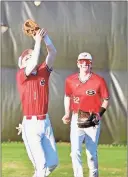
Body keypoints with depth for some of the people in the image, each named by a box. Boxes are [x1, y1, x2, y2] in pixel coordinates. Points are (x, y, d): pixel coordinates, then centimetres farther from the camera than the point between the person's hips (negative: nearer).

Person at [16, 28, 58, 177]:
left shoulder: (43, 71, 10)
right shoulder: (21, 75, -4)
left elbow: (53, 53, -1)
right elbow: (34, 63, -22)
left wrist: (45, 36, -14)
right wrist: (38, 41, -17)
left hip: (46, 123, 5)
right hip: (31, 125, -5)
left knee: (53, 162, 9)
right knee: (41, 163, -11)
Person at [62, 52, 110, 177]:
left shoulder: (99, 80, -8)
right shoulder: (70, 80, -1)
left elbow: (106, 100, 1)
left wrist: (100, 114, -13)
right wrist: (67, 114, 5)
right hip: (76, 119, 1)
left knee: (92, 152, 9)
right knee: (75, 151, -12)